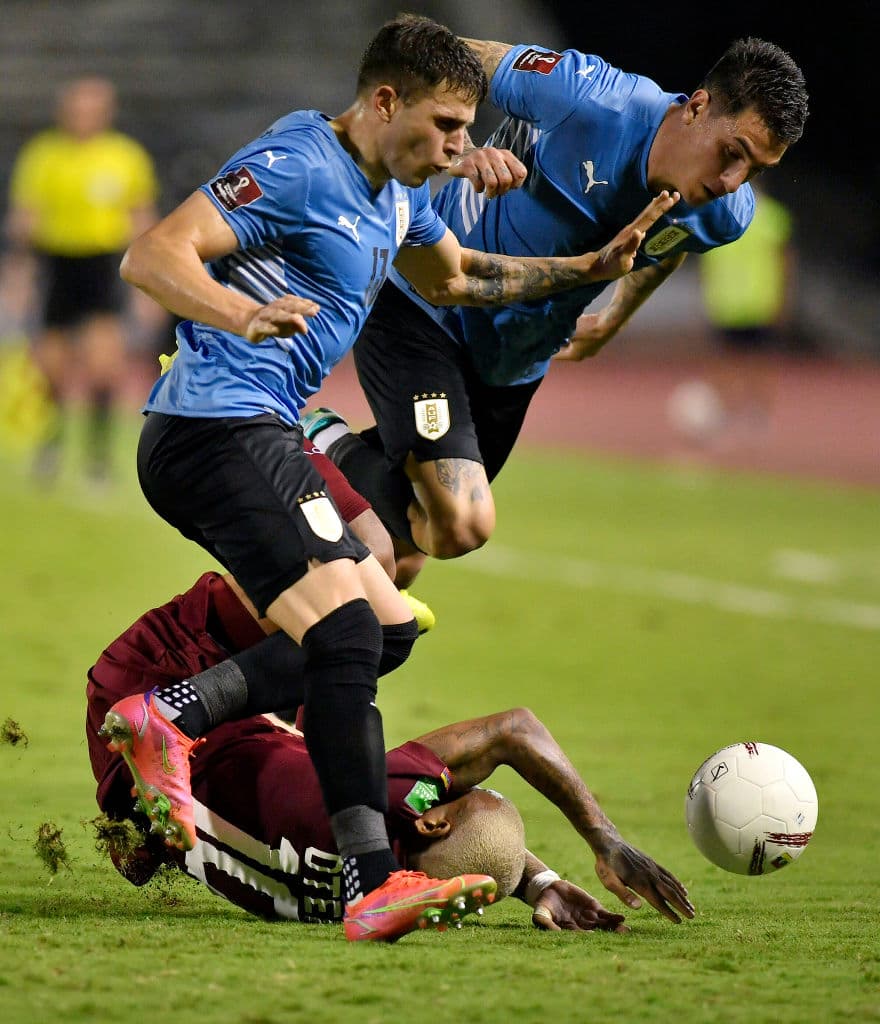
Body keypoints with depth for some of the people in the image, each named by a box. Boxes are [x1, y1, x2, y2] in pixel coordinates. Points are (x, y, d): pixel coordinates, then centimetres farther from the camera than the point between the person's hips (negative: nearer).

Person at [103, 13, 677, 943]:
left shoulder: (399, 194, 16)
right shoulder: (297, 168, -14)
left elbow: (452, 277, 36)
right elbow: (152, 256, -23)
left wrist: (587, 269, 28)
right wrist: (240, 313, -41)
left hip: (262, 441, 11)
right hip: (216, 434, -11)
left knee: (388, 627, 12)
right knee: (346, 631, -23)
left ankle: (166, 719, 11)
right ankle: (372, 886, -31)